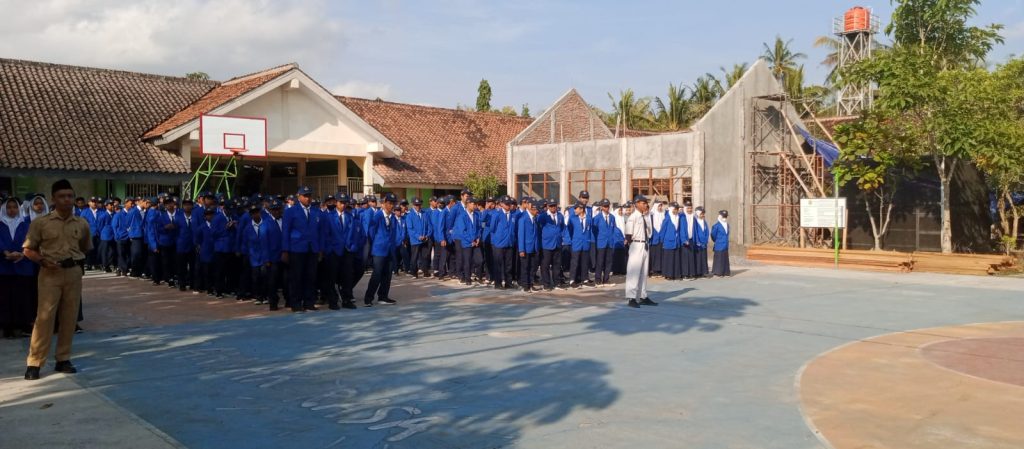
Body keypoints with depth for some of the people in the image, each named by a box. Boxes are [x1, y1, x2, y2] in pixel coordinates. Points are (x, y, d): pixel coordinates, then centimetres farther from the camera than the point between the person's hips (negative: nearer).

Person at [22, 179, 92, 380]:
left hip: (74, 273, 3)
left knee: (69, 318, 8)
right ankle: (34, 363, 0)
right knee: (44, 317, -7)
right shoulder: (41, 223, -4)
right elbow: (28, 249, 0)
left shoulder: (82, 224, 5)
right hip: (50, 273, -3)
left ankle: (63, 359, 19)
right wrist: (43, 261, -15)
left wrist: (79, 264, 6)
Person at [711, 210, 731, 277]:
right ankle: (718, 272, 3)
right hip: (719, 246, -7)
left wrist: (726, 242, 13)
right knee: (719, 259, -3)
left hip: (725, 246, 7)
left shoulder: (727, 225, 9)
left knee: (725, 259, 11)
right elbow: (713, 236, -7)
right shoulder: (716, 226, -12)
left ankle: (726, 272, 17)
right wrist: (717, 241, 5)